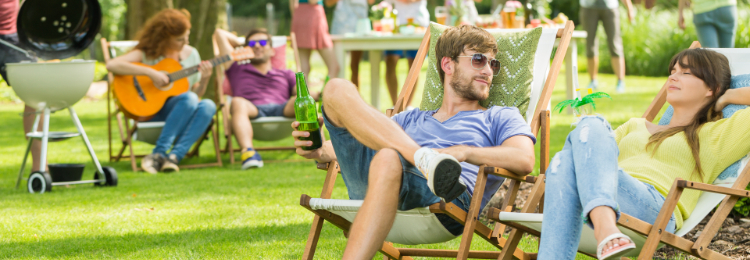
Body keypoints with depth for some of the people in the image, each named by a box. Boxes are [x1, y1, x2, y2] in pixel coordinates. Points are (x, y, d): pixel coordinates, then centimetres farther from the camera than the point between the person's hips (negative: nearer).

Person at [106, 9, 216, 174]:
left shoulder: (191, 54, 12)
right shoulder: (146, 54, -3)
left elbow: (197, 93, 14)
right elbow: (112, 65, -20)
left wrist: (205, 79, -8)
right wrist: (150, 72, -25)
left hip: (181, 114, 5)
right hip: (150, 114, -5)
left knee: (208, 106, -28)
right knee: (189, 98, -33)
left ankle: (174, 156, -39)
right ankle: (158, 153, -35)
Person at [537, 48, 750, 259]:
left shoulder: (714, 135, 24)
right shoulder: (636, 126, 41)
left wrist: (728, 97, 26)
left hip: (654, 208, -4)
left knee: (591, 127, -27)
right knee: (564, 161, -30)